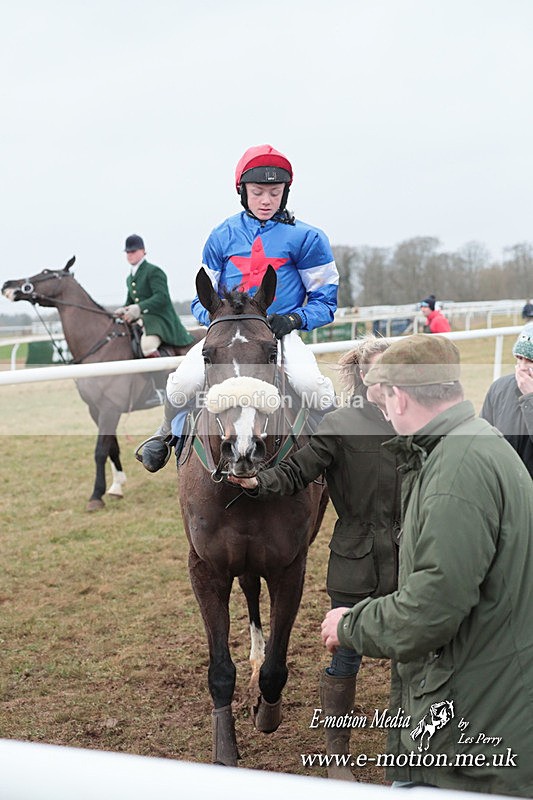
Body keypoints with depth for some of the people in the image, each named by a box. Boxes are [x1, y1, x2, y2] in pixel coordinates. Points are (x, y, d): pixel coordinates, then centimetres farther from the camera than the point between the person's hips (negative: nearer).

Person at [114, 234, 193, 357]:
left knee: (148, 345, -36)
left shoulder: (153, 271, -8)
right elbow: (130, 302, 24)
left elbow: (161, 297, -21)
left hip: (160, 319, -9)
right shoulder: (129, 278, 19)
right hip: (142, 319, 9)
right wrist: (122, 310, 0)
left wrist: (139, 308, -33)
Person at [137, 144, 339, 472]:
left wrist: (295, 319, -14)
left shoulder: (305, 237, 2)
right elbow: (202, 297, 15)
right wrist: (215, 316, -9)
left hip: (282, 332, -2)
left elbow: (325, 300, 5)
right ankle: (170, 434, 11)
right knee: (184, 382, -24)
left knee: (310, 383, -34)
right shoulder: (223, 236, 9)